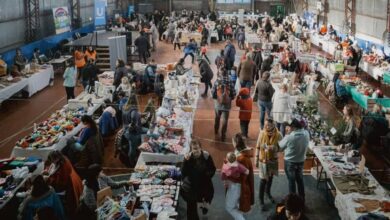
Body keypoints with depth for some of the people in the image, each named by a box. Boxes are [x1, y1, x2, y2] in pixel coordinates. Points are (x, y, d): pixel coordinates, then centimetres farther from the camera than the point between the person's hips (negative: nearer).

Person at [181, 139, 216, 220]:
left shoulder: (206, 156, -15)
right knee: (191, 207, 6)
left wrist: (207, 175, -20)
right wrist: (186, 162, -32)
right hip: (191, 187, 0)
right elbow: (183, 173, -20)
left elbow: (213, 169, -3)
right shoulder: (188, 157, -15)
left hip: (204, 185, 1)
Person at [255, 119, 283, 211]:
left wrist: (273, 148, -31)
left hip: (273, 160, 2)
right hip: (263, 160, -2)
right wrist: (256, 160, -2)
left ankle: (268, 192, 48)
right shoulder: (262, 133, -14)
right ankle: (261, 200, 11)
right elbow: (258, 147, -5)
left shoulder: (278, 135, -16)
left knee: (270, 178, 22)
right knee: (263, 180, 0)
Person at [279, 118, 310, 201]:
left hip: (290, 162, -5)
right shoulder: (306, 134, -13)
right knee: (300, 180, 22)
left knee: (291, 181, 13)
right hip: (301, 161, 5)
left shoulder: (290, 137, -29)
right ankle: (302, 199, 35)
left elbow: (281, 146, -12)